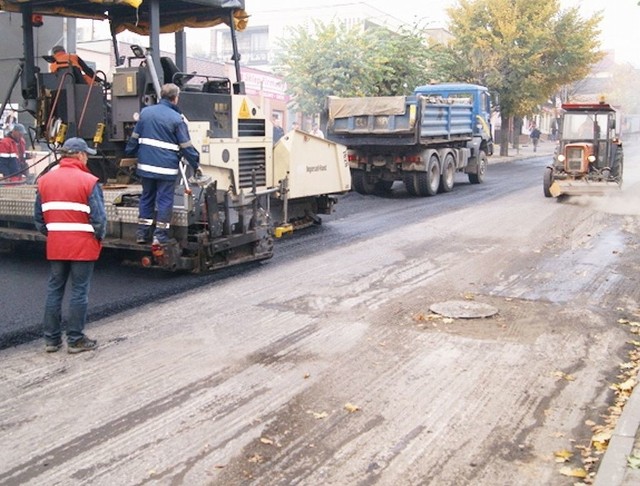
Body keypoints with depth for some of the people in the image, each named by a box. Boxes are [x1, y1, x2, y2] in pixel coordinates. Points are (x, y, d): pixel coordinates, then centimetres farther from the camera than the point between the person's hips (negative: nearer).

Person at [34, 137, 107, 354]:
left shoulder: (44, 180, 5)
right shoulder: (88, 181, -11)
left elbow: (39, 218, 8)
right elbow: (98, 218, -12)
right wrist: (99, 238, 4)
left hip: (55, 246, 5)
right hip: (83, 246, -5)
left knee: (54, 290, 13)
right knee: (79, 292, 3)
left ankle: (51, 339, 19)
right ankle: (75, 340, 10)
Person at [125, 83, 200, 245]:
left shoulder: (145, 112, 8)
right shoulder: (177, 119, -8)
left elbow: (135, 137, 14)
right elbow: (186, 146, -6)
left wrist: (130, 154, 27)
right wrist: (196, 164, 4)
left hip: (146, 165, 5)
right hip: (167, 167, -5)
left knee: (146, 197, 15)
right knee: (164, 200, 2)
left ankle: (142, 233, 18)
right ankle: (160, 236, 2)